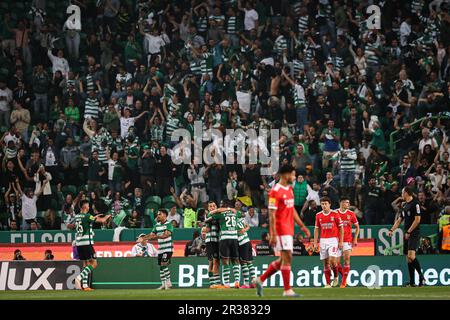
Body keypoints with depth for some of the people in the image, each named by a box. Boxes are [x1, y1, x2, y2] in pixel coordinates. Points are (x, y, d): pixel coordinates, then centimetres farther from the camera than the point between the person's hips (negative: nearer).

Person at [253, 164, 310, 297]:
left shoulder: (290, 189, 14)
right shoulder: (275, 191, -13)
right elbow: (272, 214, -16)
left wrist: (302, 226, 19)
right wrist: (273, 235, -20)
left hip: (289, 229, 9)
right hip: (280, 229, -9)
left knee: (283, 259, 11)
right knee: (287, 257, -8)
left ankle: (260, 280, 19)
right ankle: (287, 290, -4)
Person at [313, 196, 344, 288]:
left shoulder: (335, 214, -3)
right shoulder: (318, 215, 7)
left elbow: (341, 228, 1)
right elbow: (316, 229, 13)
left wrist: (341, 242, -4)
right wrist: (315, 243, 6)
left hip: (333, 239, -4)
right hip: (323, 240, 4)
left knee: (332, 260, -16)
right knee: (325, 262, 1)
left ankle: (336, 277, 11)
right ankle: (328, 283, 4)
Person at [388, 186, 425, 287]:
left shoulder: (415, 203, -9)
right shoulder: (404, 205, 17)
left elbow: (417, 219, -15)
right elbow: (399, 220, 23)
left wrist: (408, 232, -15)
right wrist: (391, 230, 14)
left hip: (414, 233, -9)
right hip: (407, 234, 9)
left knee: (411, 256, -21)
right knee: (408, 258, 6)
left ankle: (421, 276, -11)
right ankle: (412, 282, 7)